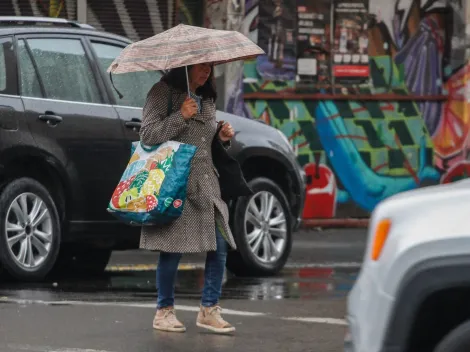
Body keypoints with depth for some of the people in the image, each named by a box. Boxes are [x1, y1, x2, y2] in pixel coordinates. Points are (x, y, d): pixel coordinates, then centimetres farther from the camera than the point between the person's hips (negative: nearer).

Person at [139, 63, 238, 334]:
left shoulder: (207, 98, 19)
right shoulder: (164, 92, -4)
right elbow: (148, 134, -11)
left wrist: (222, 135, 8)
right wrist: (181, 116, -17)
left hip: (207, 183, 7)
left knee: (220, 245, -1)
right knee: (173, 248, -5)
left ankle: (209, 309, 9)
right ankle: (164, 311, 9)